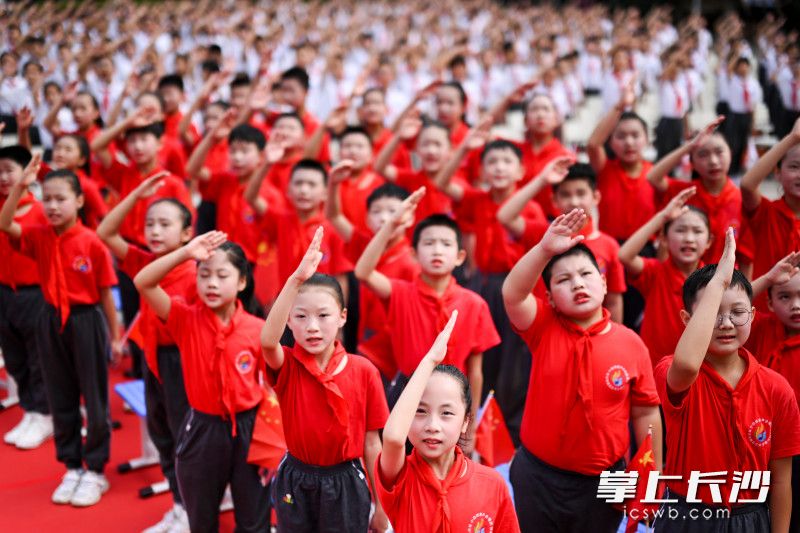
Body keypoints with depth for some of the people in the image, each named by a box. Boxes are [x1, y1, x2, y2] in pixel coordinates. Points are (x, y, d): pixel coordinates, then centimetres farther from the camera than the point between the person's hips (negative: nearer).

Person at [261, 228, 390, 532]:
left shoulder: (364, 371, -10)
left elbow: (372, 442, -3)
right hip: (295, 483, 1)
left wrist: (380, 504, 1)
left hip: (345, 483, -1)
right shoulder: (287, 366, -10)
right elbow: (267, 340, -36)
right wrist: (296, 279, -47)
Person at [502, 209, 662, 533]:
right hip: (539, 475, 0)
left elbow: (645, 413, -1)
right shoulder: (544, 329, -8)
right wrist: (545, 249, -41)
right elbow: (512, 294, -28)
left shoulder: (631, 344, -8)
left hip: (603, 479, 1)